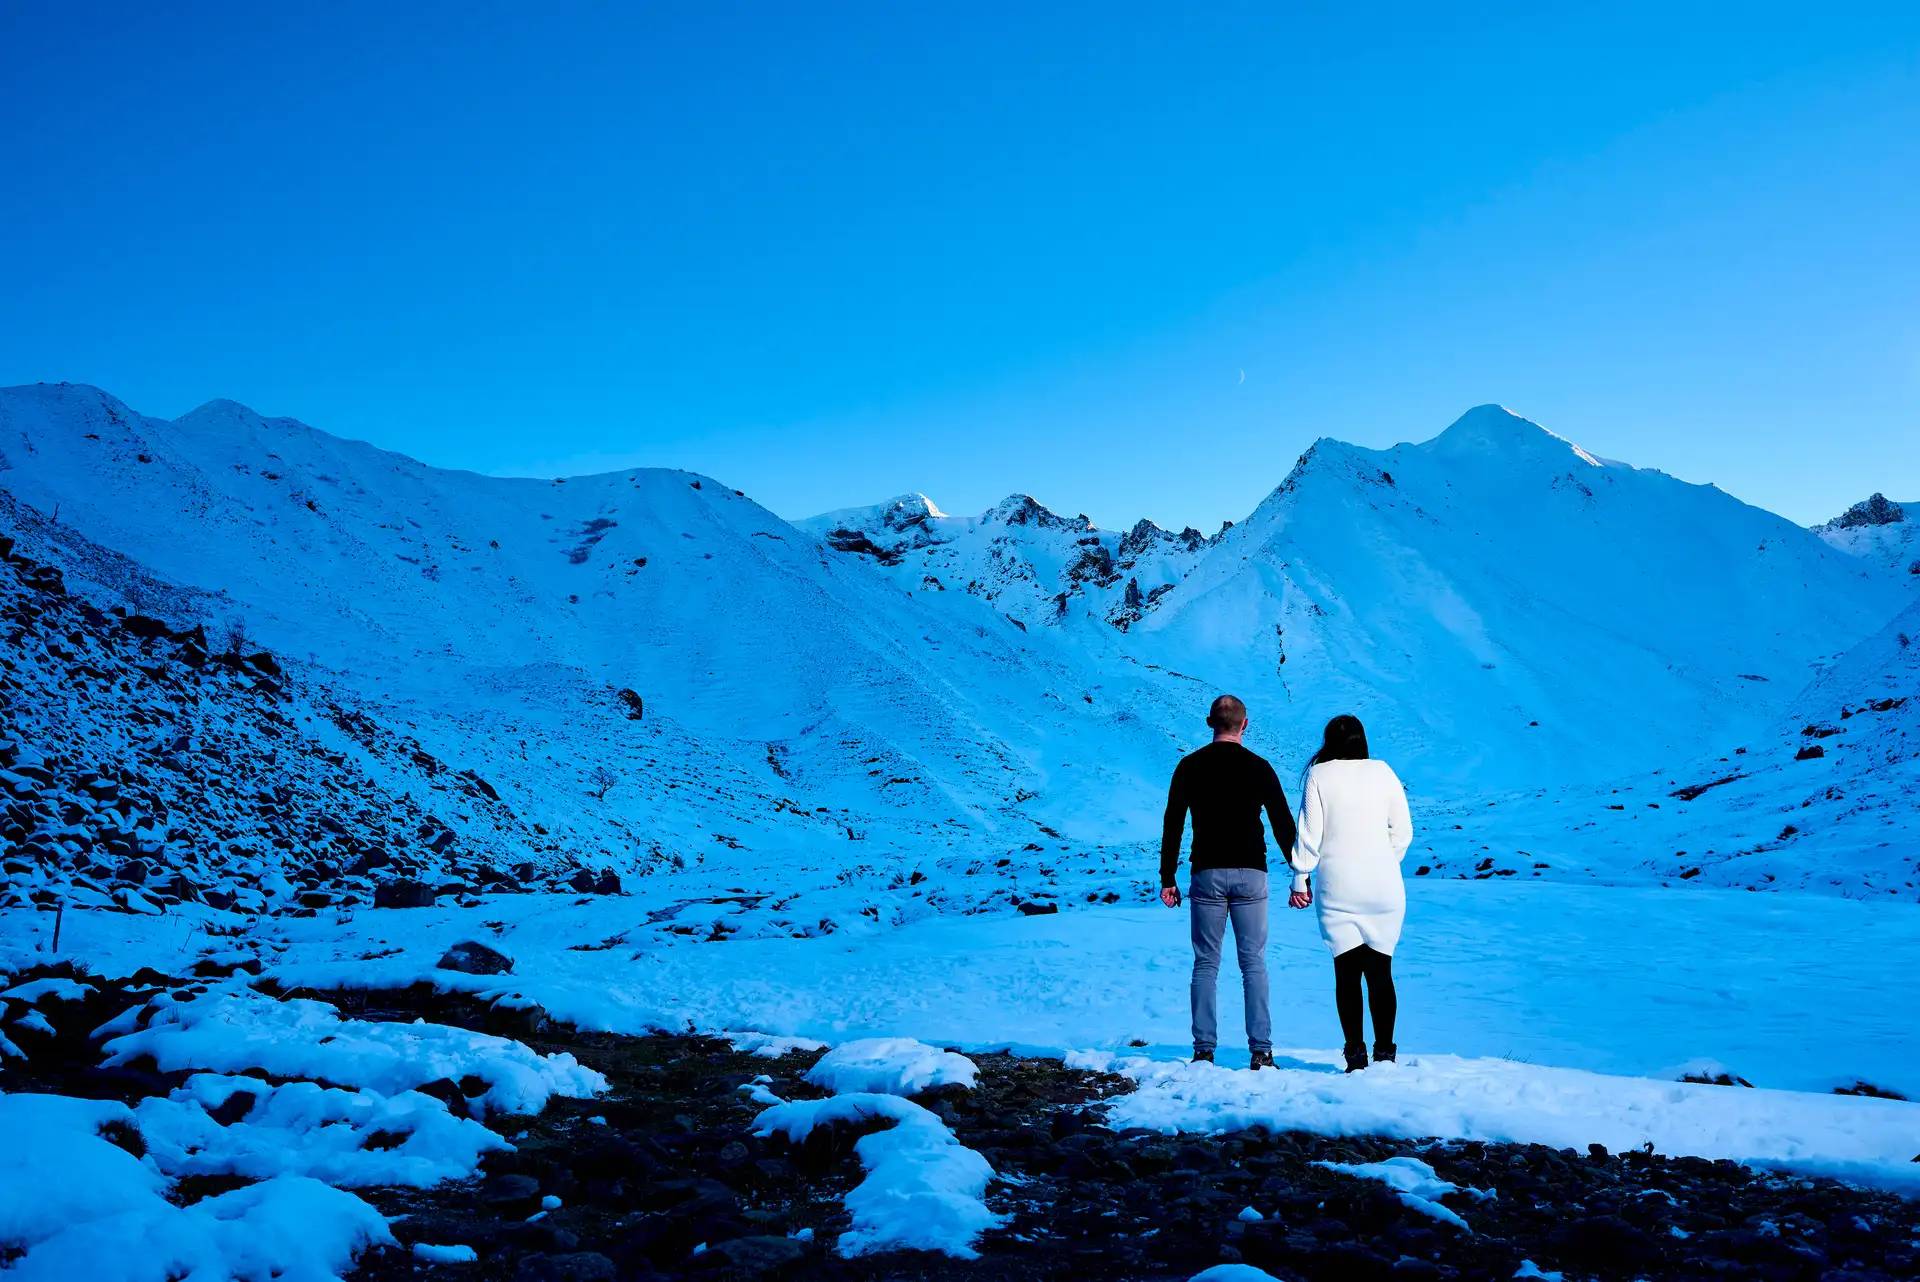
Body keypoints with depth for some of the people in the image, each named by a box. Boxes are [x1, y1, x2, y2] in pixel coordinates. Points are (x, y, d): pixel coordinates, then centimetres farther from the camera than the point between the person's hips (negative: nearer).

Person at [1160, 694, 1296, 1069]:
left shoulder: (1190, 766, 2)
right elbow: (1283, 825, 1)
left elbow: (1172, 824, 1)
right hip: (1250, 875, 0)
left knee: (1206, 964, 6)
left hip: (1206, 874, 0)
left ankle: (1204, 1050, 4)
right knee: (1254, 964, 5)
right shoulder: (1259, 767, 1)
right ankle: (1261, 1051, 2)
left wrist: (1167, 878, 6)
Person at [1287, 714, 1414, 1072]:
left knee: (1347, 973, 3)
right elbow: (1403, 831, 5)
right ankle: (1384, 1053, 9)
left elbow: (1309, 832, -4)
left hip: (1338, 888, -2)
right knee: (1380, 973, 8)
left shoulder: (1319, 775, -1)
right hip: (1384, 888, 2)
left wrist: (1300, 879, 4)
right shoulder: (1383, 772, 4)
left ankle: (1355, 1053, -1)